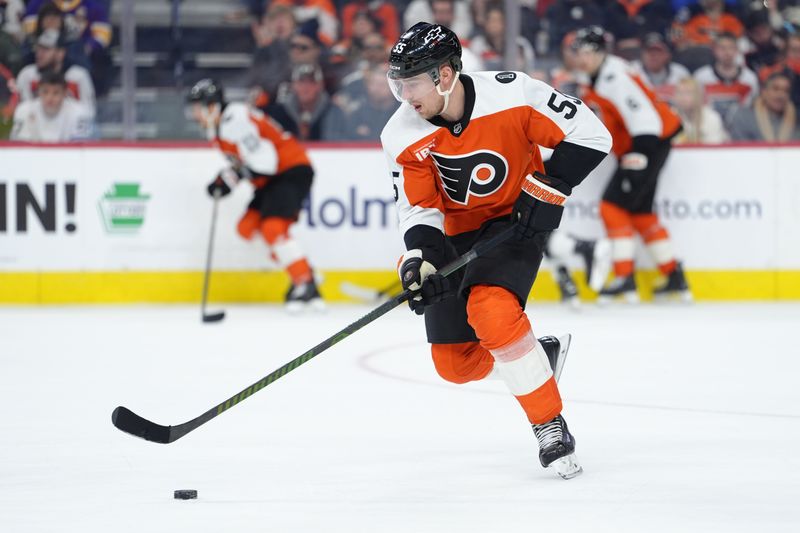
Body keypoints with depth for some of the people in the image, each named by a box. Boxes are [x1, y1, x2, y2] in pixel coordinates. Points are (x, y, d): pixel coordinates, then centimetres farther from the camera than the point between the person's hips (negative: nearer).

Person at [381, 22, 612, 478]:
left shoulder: (512, 94, -24)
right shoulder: (403, 136, -13)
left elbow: (589, 133, -17)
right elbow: (419, 208, -8)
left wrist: (549, 188, -23)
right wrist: (420, 257, -26)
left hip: (515, 220, -4)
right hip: (456, 234, 4)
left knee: (490, 309, -32)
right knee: (455, 364, 0)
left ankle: (551, 425, -19)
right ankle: (534, 356, 33)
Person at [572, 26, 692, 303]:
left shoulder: (614, 77, -22)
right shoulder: (595, 78, 10)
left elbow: (641, 114, -30)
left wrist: (639, 157, -34)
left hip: (651, 141, -11)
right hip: (634, 147, 11)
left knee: (613, 206, -12)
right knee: (640, 213, 15)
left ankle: (625, 279, -11)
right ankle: (675, 278, 21)